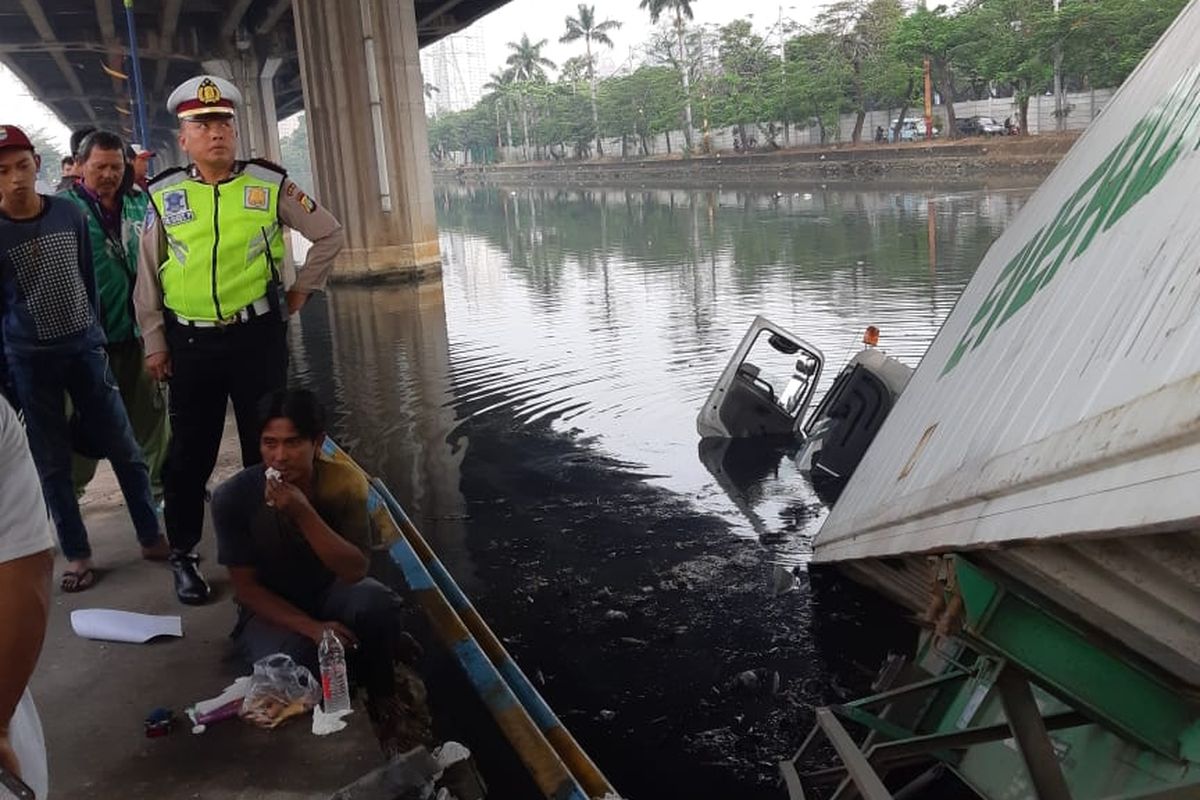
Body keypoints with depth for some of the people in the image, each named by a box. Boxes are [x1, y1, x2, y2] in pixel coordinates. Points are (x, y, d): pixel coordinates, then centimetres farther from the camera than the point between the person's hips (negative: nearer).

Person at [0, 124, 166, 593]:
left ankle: (151, 536, 21)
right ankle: (77, 554, 19)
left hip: (86, 348, 2)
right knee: (52, 464, 6)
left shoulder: (69, 213, -1)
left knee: (124, 449, 7)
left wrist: (96, 333, 13)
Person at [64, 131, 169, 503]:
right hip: (89, 334, -4)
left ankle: (155, 484, 28)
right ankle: (70, 490, 20)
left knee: (150, 412, 13)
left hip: (139, 331, 4)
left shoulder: (140, 204, 9)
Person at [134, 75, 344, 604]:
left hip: (258, 336, 0)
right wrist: (153, 343, 4)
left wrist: (302, 288, 6)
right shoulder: (164, 196, 2)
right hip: (190, 343, 1)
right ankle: (183, 555, 24)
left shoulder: (269, 185, -1)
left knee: (266, 445, 9)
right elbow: (148, 277, 6)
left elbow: (329, 234, 9)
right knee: (190, 453, 9)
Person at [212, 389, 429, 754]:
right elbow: (245, 587, -15)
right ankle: (362, 649, 1)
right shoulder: (234, 497, -23)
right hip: (271, 608, -1)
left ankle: (382, 695, -3)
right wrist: (312, 627, -27)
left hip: (330, 591, 1)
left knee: (378, 603, -32)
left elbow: (354, 571, -28)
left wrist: (303, 512, -40)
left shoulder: (344, 482, -21)